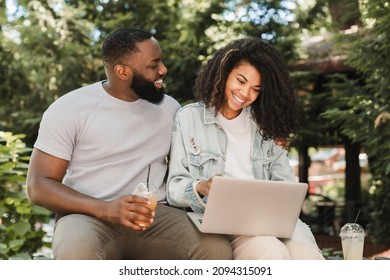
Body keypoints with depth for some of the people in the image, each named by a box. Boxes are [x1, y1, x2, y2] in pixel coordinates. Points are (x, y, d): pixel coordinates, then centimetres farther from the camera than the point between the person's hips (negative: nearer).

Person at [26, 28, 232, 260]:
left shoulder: (169, 108, 11)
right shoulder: (69, 109, -2)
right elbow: (39, 186, -6)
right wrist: (105, 208, -23)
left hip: (154, 216, 4)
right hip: (90, 215, -3)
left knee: (217, 248, -26)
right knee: (77, 254, -39)